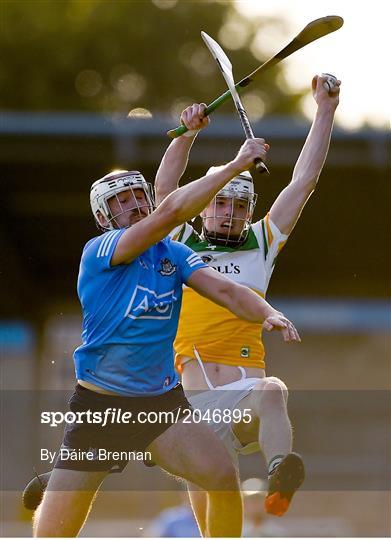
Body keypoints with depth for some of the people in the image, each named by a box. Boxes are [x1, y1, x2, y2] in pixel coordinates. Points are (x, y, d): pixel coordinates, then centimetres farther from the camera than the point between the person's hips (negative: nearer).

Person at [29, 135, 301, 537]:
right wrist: (235, 165, -22)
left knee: (222, 477, -22)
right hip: (98, 409, -3)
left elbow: (223, 290, -5)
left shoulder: (174, 255, 7)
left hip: (162, 403, 3)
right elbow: (171, 212, -23)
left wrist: (269, 314, -26)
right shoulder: (98, 251, -11)